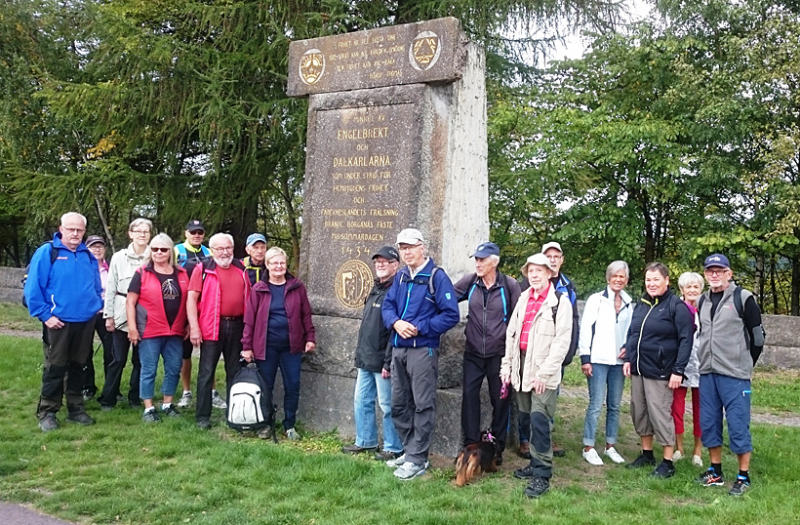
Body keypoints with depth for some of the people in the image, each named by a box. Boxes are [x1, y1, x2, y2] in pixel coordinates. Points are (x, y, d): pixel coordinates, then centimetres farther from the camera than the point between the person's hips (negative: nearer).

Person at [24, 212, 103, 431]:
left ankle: (76, 408, 24)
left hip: (86, 322, 5)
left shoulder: (89, 256, 10)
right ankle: (47, 412, 13)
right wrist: (45, 315, -14)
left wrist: (96, 307, 4)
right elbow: (33, 287, -12)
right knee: (55, 368, 1)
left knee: (78, 367, 13)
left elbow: (97, 287, 18)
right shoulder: (46, 252, -7)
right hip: (59, 322, -5)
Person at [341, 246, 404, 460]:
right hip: (366, 359, 9)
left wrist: (388, 362, -22)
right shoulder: (375, 289, 15)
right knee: (361, 401, 15)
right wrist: (360, 353, 19)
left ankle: (393, 448, 11)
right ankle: (365, 441, 28)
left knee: (387, 405, 0)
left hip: (382, 360, -9)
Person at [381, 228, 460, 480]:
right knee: (399, 404, 14)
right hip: (398, 349, 7)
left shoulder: (436, 276, -9)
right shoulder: (401, 276, 11)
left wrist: (420, 328, -17)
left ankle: (417, 460, 8)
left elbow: (451, 315, -13)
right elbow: (387, 305, 11)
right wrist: (396, 322, -11)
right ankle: (409, 450, 29)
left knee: (423, 405, 0)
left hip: (423, 350, -7)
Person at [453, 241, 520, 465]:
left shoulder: (510, 286, -6)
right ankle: (470, 445, 12)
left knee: (500, 399, 8)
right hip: (473, 352, 2)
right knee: (469, 395, 0)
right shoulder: (469, 282, 0)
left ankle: (497, 448, 22)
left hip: (499, 353, -2)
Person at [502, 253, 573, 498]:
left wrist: (544, 373, -15)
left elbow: (562, 341, -11)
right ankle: (536, 463, 24)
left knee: (540, 420, -9)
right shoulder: (523, 299, 14)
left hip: (544, 370, -6)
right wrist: (507, 365, 11)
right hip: (522, 365, 6)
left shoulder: (560, 301, -5)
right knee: (530, 418, 11)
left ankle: (542, 475, -3)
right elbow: (511, 333, 17)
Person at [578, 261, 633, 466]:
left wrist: (628, 347, -1)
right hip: (598, 359, -4)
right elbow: (585, 330, -5)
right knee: (596, 404, -5)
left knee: (614, 405, 10)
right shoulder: (596, 300, -3)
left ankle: (610, 446, 21)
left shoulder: (629, 304, 10)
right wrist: (585, 358, -9)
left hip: (619, 360, 5)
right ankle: (589, 448, 5)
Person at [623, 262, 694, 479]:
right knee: (639, 412, 12)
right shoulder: (641, 304, 12)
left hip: (659, 371, -7)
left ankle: (668, 463, 7)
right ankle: (647, 454, 27)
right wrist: (628, 359, 12)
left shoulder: (676, 306, -8)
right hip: (638, 370, 7)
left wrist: (678, 371, -16)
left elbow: (686, 340, -12)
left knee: (660, 414, -4)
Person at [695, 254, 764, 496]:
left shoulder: (743, 298, -6)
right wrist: (707, 361, 14)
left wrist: (745, 365, 4)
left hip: (735, 375, -6)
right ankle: (716, 472, 23)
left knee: (738, 424, -1)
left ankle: (744, 477, 11)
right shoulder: (702, 301, 12)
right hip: (707, 374, 6)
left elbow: (757, 335, -2)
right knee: (708, 422, 10)